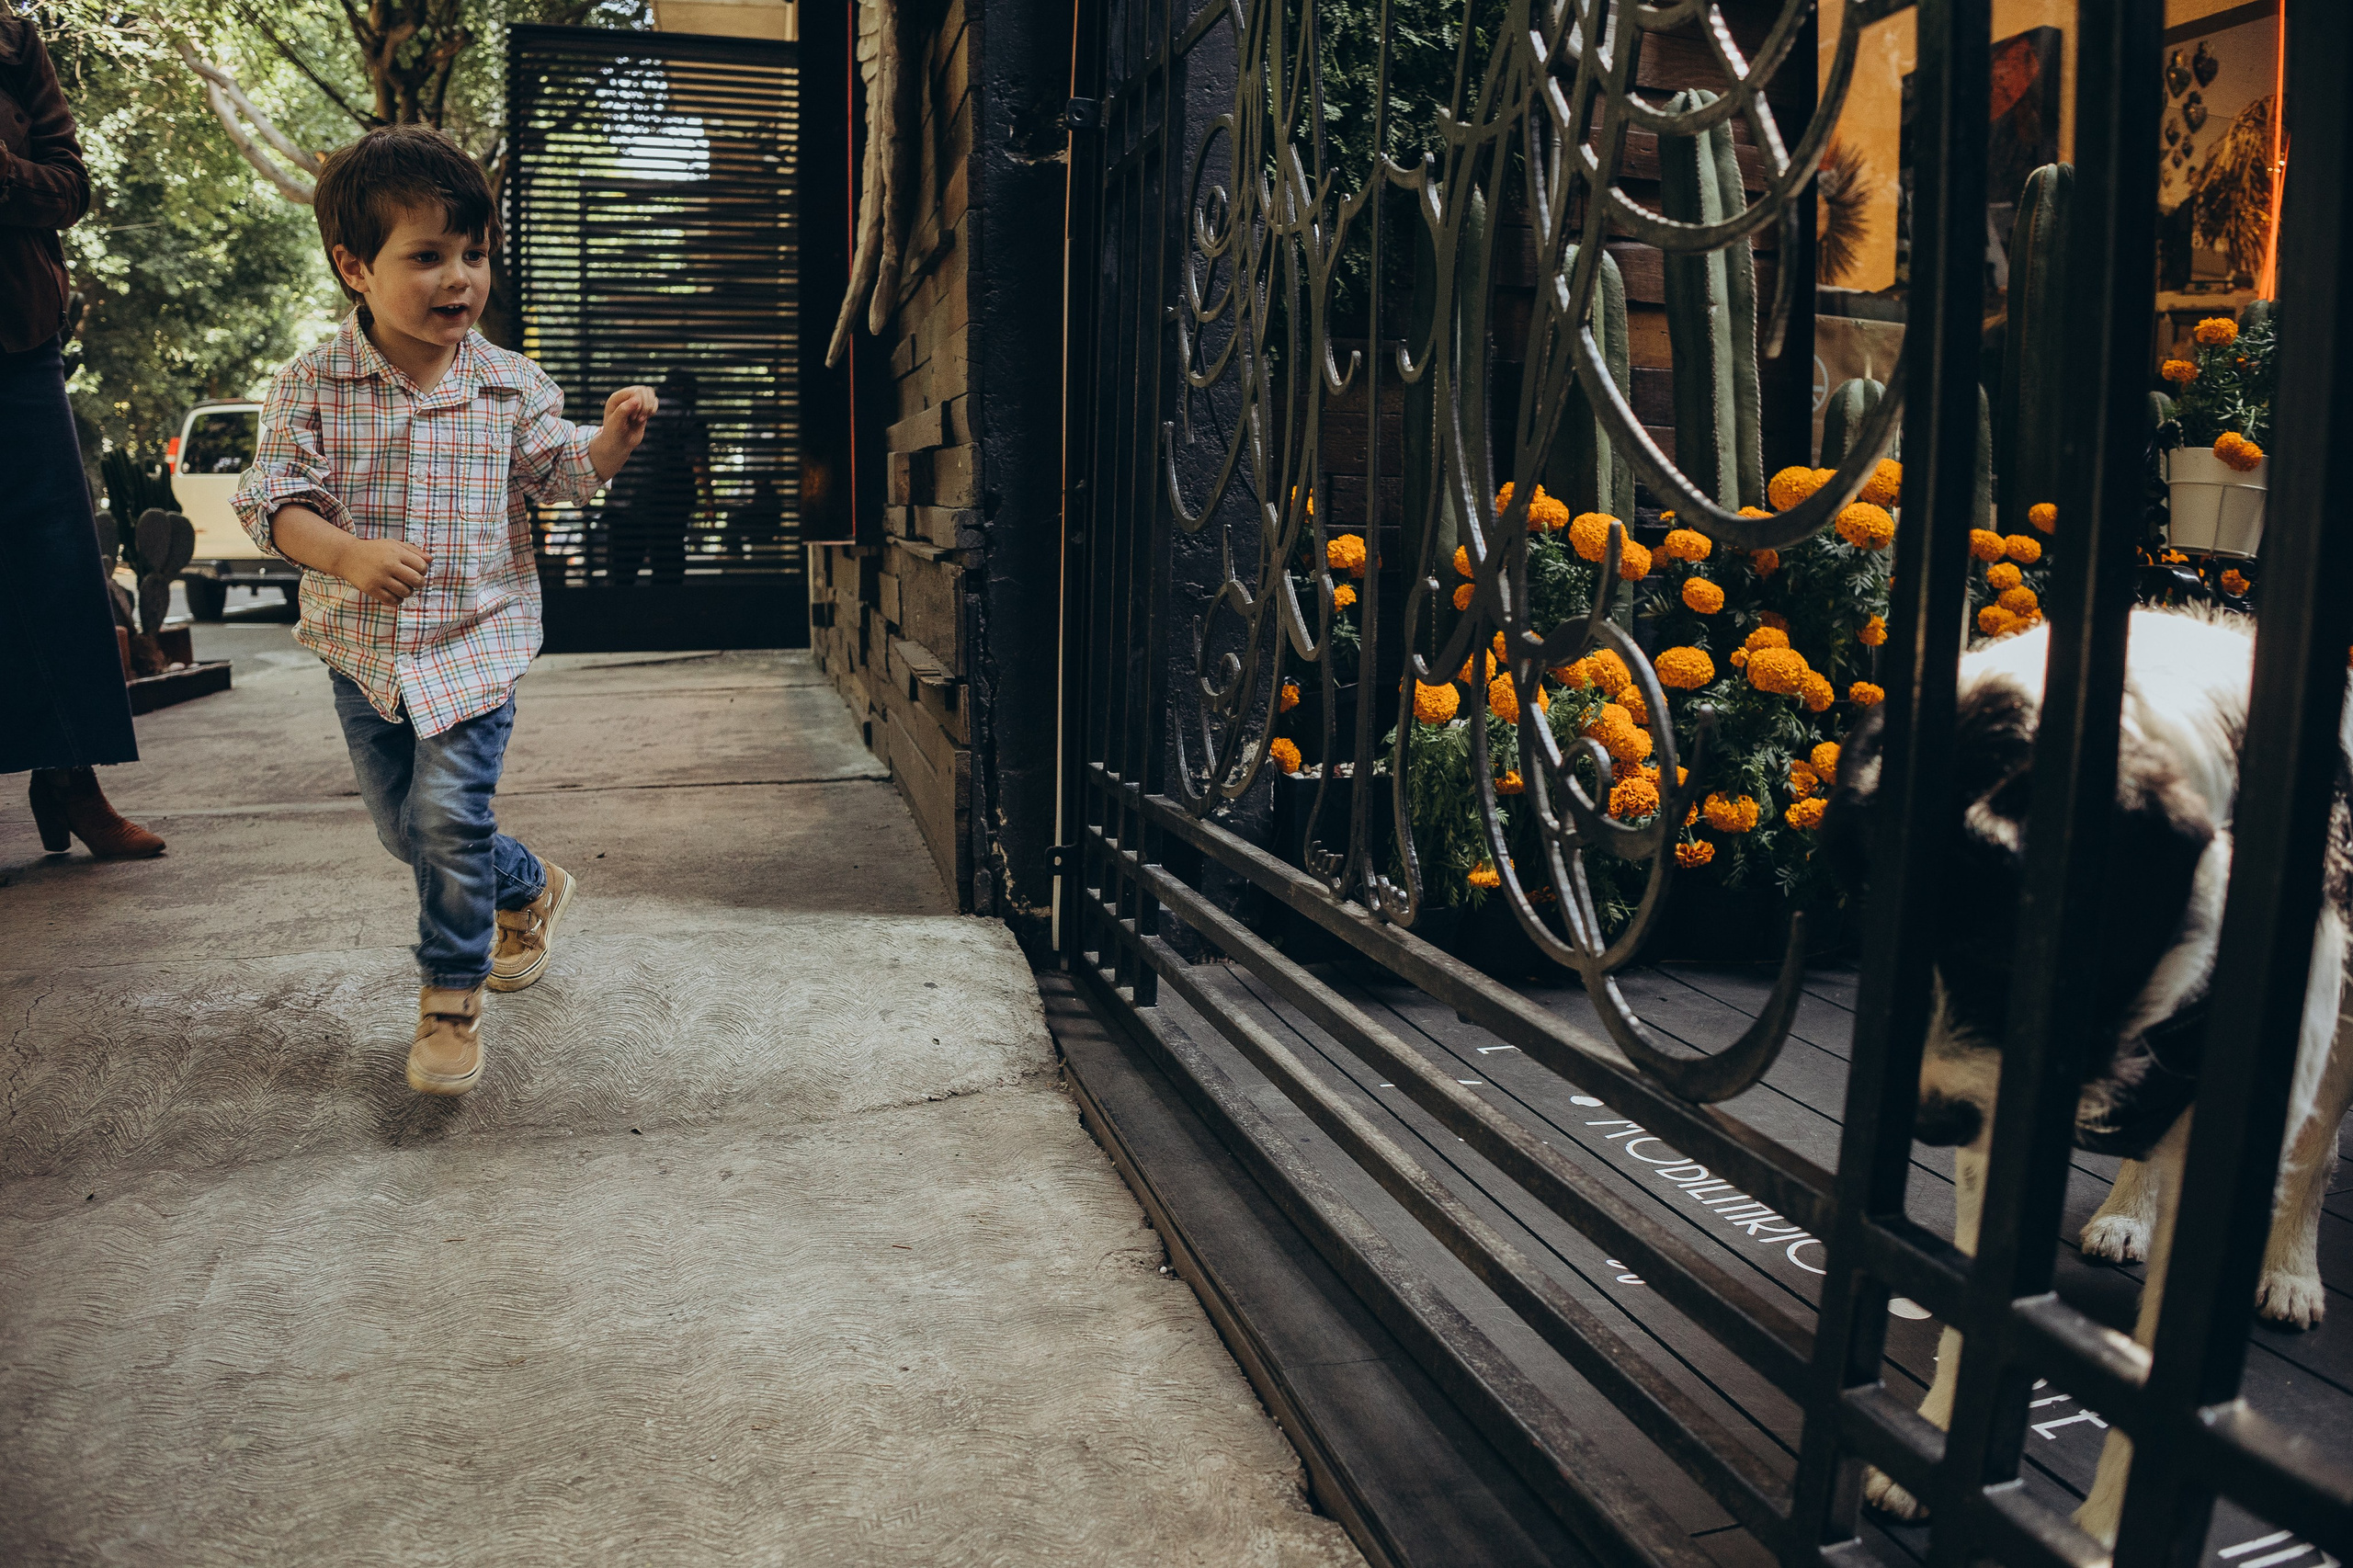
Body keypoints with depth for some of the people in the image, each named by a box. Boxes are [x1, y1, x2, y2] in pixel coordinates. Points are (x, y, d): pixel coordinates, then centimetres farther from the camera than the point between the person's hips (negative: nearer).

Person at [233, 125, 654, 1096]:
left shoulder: (510, 385, -3)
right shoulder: (314, 384, -7)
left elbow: (560, 475, 4)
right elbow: (270, 497, -11)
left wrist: (612, 437, -18)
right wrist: (350, 556, -30)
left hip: (475, 641, -2)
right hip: (362, 649, 2)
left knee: (448, 816, -13)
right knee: (402, 824, 15)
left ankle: (452, 999, 4)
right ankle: (530, 891, 42)